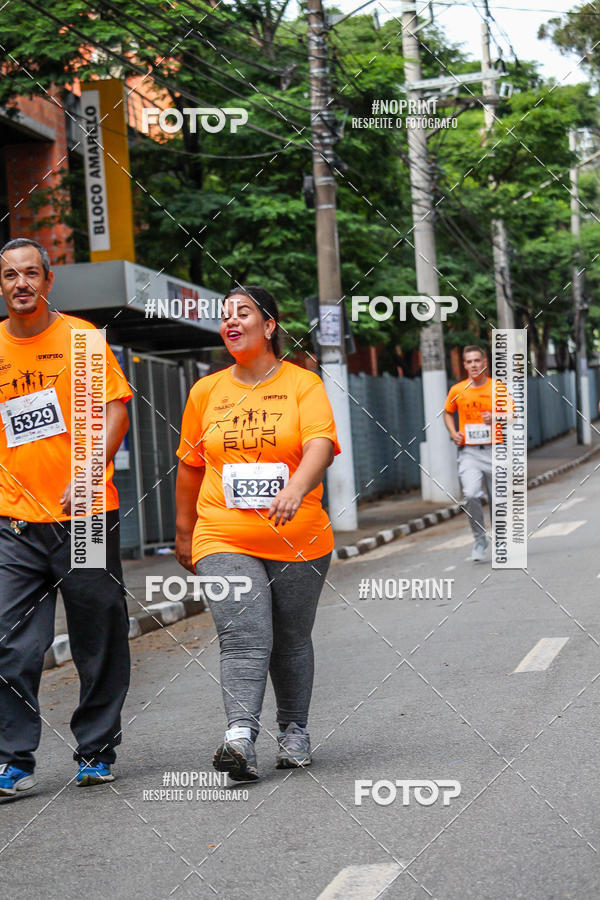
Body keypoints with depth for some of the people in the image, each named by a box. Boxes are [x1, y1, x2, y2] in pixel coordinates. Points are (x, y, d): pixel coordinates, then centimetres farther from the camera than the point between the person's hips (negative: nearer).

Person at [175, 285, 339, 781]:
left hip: (298, 540, -1)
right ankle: (241, 736, -25)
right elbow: (191, 465, 18)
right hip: (223, 540, 1)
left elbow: (321, 446, -18)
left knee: (291, 642, 11)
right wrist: (185, 532, 21)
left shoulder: (304, 384, -2)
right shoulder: (206, 391, 8)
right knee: (244, 638, -16)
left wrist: (296, 487, -37)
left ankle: (295, 732, 27)